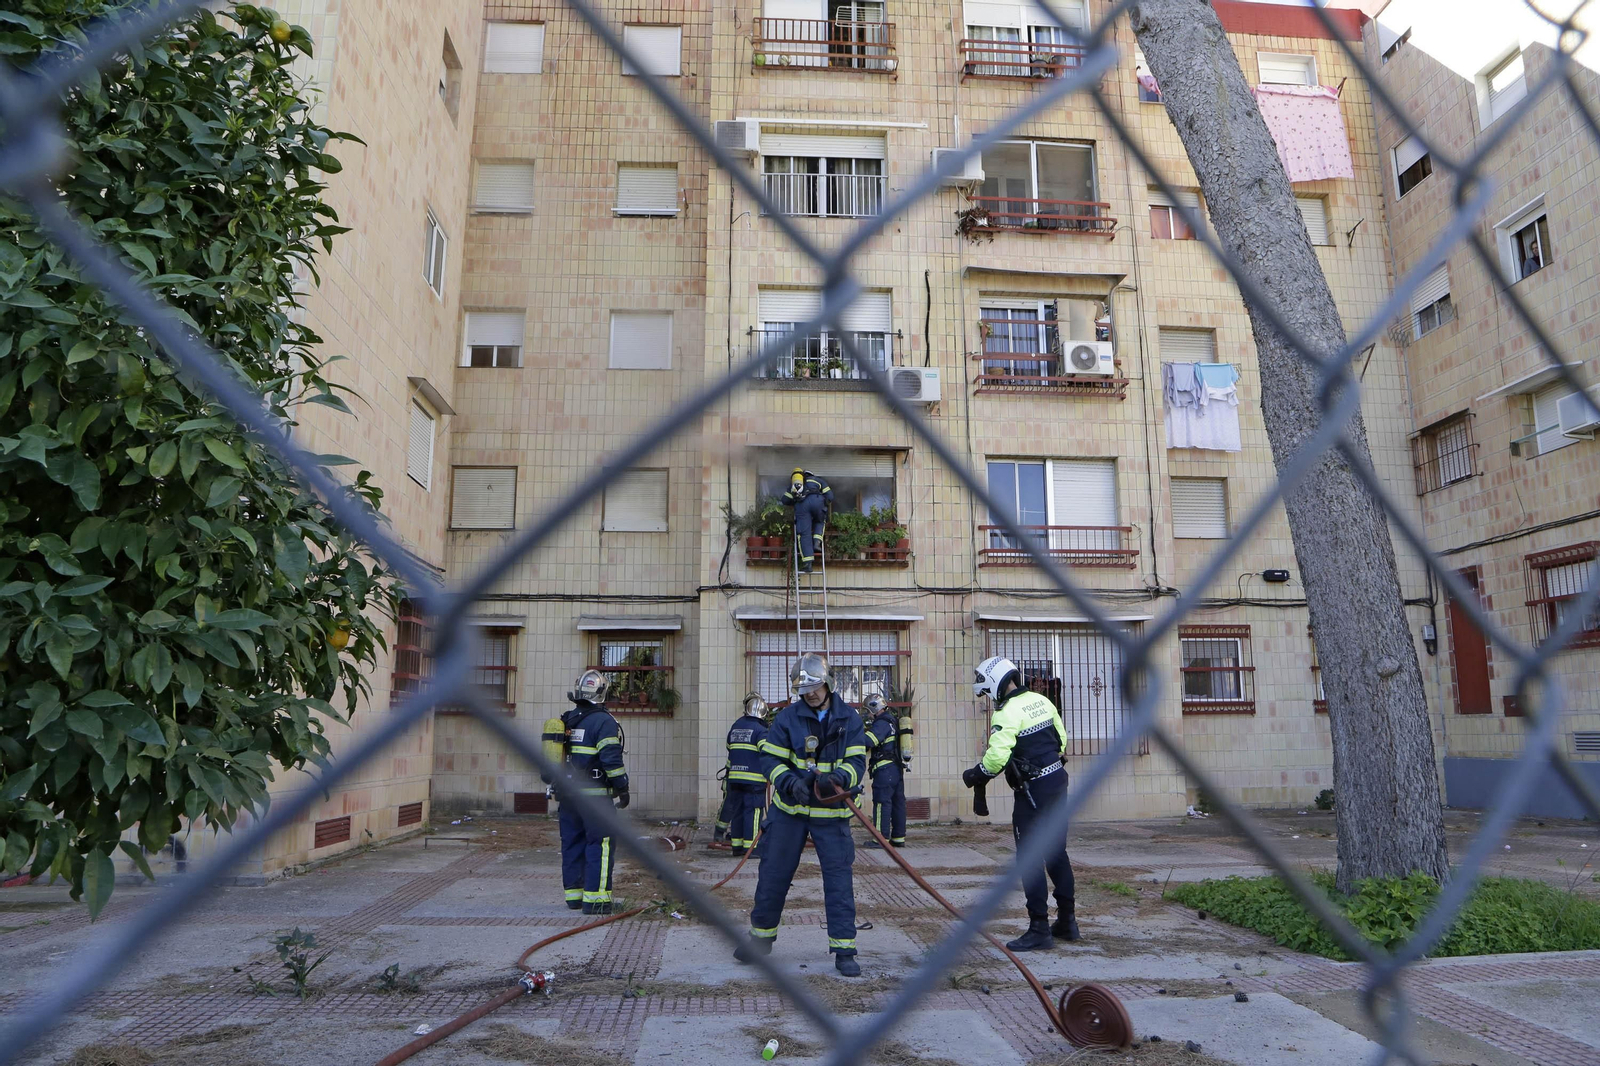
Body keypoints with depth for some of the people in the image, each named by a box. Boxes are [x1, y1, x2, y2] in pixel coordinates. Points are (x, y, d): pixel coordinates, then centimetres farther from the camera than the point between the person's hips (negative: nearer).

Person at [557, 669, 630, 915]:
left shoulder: (565, 722, 12)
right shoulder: (603, 721, -12)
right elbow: (611, 759, -16)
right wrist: (622, 788, -8)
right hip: (595, 796, -7)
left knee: (572, 844, 14)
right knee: (599, 845, -3)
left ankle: (574, 895, 21)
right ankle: (594, 898, -6)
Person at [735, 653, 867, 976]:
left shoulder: (849, 718, -2)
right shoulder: (786, 717, -3)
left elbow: (857, 761, -6)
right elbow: (772, 760, -5)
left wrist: (837, 777, -27)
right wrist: (790, 782, -25)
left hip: (831, 810, -1)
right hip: (789, 808, 1)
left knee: (839, 877, -2)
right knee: (773, 873, 9)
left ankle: (844, 951, 8)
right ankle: (761, 936, 29)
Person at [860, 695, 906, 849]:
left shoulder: (882, 723, -12)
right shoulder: (893, 721, 19)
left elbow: (867, 742, -24)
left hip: (885, 769, -9)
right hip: (897, 768, 9)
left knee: (882, 802, -7)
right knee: (898, 802, 10)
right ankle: (899, 837, 14)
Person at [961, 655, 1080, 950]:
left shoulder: (1008, 713, -18)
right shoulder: (1041, 701, 7)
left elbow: (996, 757, -26)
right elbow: (1061, 737, 15)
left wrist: (974, 775, -10)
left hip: (1033, 791, -9)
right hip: (1057, 780, 9)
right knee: (1056, 851, 18)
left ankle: (1039, 929, 2)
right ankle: (1067, 920, 27)